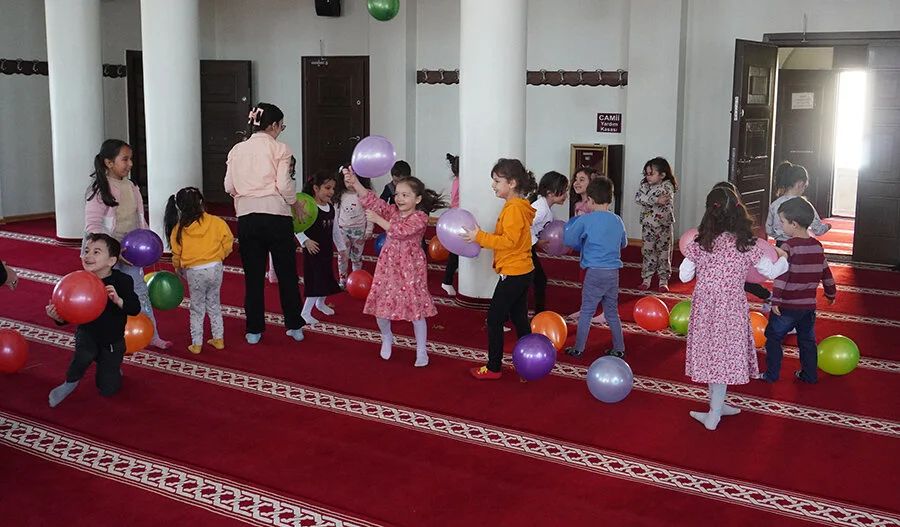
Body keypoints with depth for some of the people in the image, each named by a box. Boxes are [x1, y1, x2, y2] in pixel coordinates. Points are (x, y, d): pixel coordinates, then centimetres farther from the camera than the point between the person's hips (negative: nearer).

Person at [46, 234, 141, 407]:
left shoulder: (122, 280, -20)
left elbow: (135, 309, -27)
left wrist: (118, 300, -45)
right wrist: (58, 316, -32)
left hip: (113, 340, -1)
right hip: (87, 332, 1)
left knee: (108, 389, 2)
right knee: (84, 353, -35)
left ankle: (111, 367, 37)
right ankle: (71, 382, -3)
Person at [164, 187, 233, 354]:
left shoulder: (178, 229, -6)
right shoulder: (216, 222, -8)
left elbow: (176, 255, 2)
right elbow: (227, 244, -3)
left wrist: (178, 268, 22)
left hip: (193, 272, -1)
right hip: (215, 268, 1)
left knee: (197, 309, 14)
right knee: (214, 304, 19)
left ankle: (196, 344, 17)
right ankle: (218, 339, 24)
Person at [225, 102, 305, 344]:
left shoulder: (237, 150, 8)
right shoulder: (279, 148, -3)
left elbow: (229, 186, 6)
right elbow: (284, 185, -10)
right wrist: (296, 206, 5)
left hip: (247, 217, 3)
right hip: (276, 215, -3)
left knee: (253, 274, 10)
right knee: (286, 273, 9)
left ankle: (254, 330, 14)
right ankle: (294, 327, 17)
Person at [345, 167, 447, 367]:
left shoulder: (420, 217, -11)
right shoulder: (392, 211, 3)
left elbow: (399, 230, -25)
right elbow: (371, 200, -8)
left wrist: (378, 219, -25)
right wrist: (355, 183, -22)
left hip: (410, 267, -5)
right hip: (388, 264, 5)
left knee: (416, 306, -1)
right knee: (381, 304, 6)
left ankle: (421, 350, 11)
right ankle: (387, 337, 35)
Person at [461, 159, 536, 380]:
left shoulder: (514, 209, -18)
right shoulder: (519, 206, 12)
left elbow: (509, 241, -25)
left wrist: (480, 237, -21)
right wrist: (481, 238, 7)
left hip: (512, 273, -10)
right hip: (522, 271, 10)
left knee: (494, 319, -1)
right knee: (519, 318, 15)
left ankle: (493, 368, 7)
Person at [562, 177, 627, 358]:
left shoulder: (585, 220, -9)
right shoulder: (617, 221, 7)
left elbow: (569, 240, -2)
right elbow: (624, 243, 21)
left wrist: (575, 219, 12)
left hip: (595, 272, -5)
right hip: (614, 271, 5)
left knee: (586, 312, 6)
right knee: (612, 312, 16)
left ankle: (578, 349, 12)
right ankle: (619, 349, 20)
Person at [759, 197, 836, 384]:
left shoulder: (789, 246, -17)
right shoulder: (817, 246, 3)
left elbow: (781, 275, -22)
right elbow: (826, 273, 13)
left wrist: (775, 300, -19)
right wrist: (831, 293, 27)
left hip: (787, 305, -6)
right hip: (809, 305, 6)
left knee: (773, 338, 8)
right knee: (807, 340, 18)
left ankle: (772, 374, 10)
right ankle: (809, 375, 25)